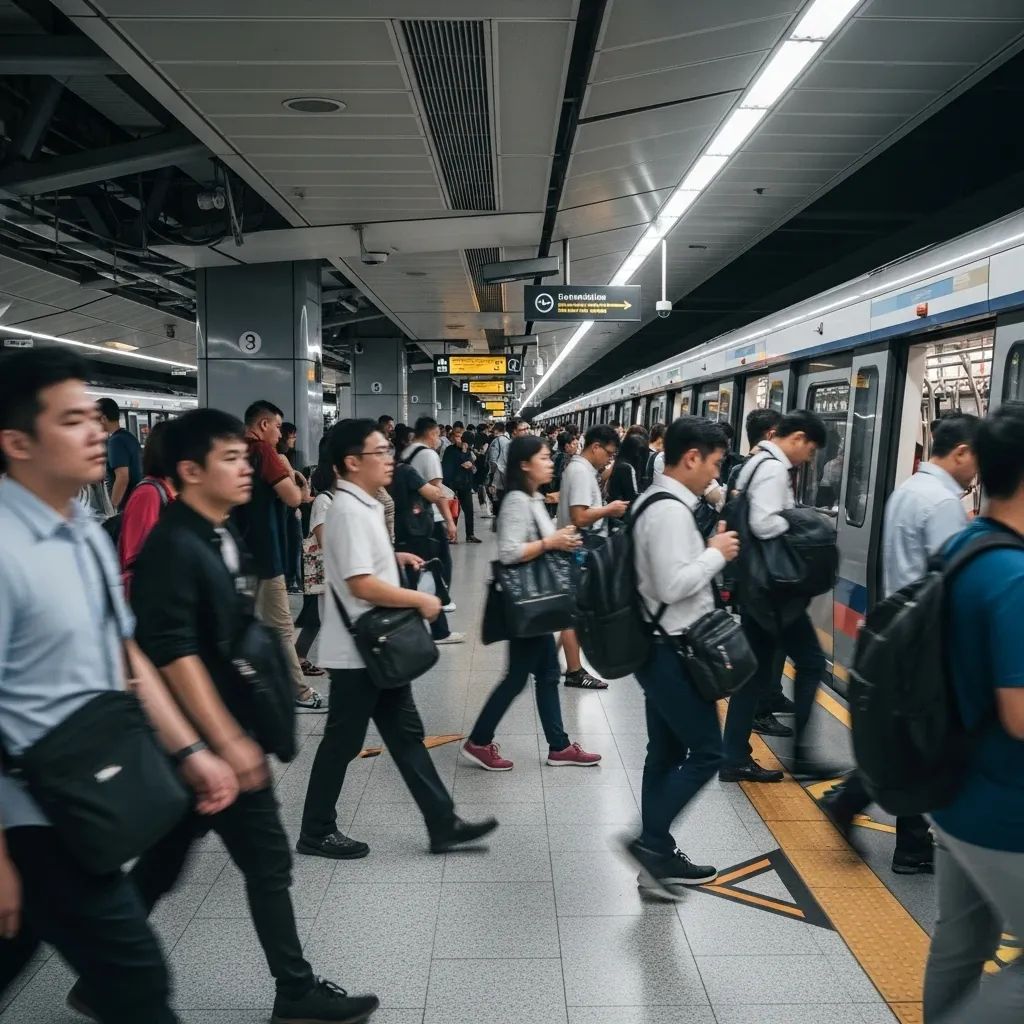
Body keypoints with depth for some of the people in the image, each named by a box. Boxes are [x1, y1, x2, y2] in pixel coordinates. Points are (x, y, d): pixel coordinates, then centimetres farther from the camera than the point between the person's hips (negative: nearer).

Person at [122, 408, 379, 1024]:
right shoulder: (173, 547, -20)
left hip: (231, 725, 9)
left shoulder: (225, 538, 7)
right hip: (206, 738, -9)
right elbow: (174, 654, -24)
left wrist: (242, 731, 19)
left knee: (166, 860, 21)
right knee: (268, 858, 4)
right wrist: (229, 742, -25)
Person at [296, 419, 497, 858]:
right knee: (343, 741, 6)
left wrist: (394, 557, 8)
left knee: (406, 733, 13)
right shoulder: (349, 511, -21)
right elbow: (361, 584, -28)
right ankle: (316, 832, 26)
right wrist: (421, 600, -19)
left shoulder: (365, 505, 10)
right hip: (357, 649, -10)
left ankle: (443, 825, 22)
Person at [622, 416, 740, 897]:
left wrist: (708, 552, 8)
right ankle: (651, 840, 8)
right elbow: (672, 586, -27)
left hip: (661, 648, 10)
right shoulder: (671, 510, -21)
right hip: (672, 652, -10)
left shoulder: (656, 501, 11)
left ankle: (657, 855, 27)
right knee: (706, 752, 1)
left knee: (666, 753, 16)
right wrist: (716, 554, -14)